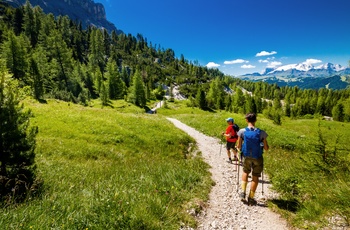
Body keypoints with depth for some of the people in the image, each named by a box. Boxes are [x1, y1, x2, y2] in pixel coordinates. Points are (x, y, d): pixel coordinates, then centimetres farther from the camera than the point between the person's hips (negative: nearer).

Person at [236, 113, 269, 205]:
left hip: (246, 157, 1)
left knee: (245, 172, 27)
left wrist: (239, 148, 15)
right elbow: (266, 148, -6)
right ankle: (251, 198, 21)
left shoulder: (242, 131, -14)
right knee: (255, 177, 13)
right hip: (257, 158, -1)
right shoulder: (261, 133, -15)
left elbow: (239, 147, -7)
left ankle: (243, 192, 19)